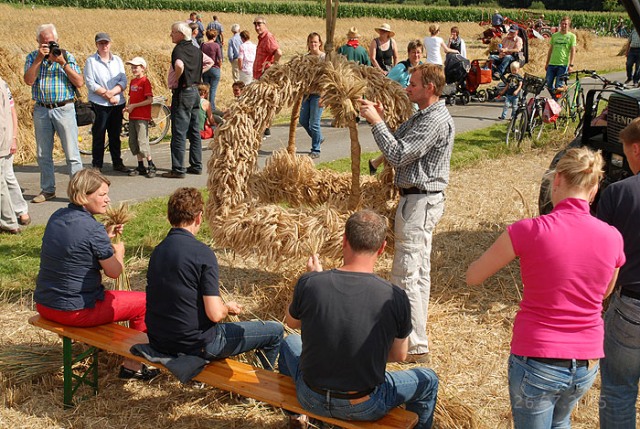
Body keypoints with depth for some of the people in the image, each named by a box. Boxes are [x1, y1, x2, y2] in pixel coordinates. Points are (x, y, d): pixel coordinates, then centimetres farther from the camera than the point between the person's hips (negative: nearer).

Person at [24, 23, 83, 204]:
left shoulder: (67, 56, 2)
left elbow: (79, 83, -6)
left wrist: (62, 63, -14)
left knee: (72, 153, -4)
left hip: (64, 109, -3)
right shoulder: (33, 57, 7)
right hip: (41, 110, 3)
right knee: (43, 154, 10)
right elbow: (29, 81, -8)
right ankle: (47, 190, 21)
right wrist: (39, 59, -13)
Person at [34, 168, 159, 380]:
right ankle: (132, 365, 17)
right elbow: (114, 272, -10)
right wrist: (118, 251, 10)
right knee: (145, 302, 6)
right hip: (76, 312, -9)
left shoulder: (56, 217, 4)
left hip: (44, 305, 9)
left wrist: (106, 237, 12)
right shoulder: (93, 229, -20)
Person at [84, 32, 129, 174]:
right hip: (99, 104, -4)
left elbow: (123, 81, 4)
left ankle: (117, 162, 20)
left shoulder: (117, 60, 12)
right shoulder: (90, 61, 1)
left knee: (115, 135, 11)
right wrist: (106, 95, -13)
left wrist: (112, 92, -13)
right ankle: (97, 165, 5)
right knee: (98, 135, -2)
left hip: (118, 104, 4)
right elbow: (90, 83, -7)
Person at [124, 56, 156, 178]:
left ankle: (151, 166, 2)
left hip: (142, 117, -8)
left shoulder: (145, 82, -10)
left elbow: (150, 100, -17)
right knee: (133, 142, 8)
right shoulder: (133, 81, 13)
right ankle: (140, 166, 16)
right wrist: (128, 106, 1)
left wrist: (134, 106, -15)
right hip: (132, 116, 8)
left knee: (142, 142, -9)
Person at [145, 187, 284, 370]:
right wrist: (228, 308, 0)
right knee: (275, 330, 6)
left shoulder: (157, 251, 3)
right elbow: (215, 314, -23)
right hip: (194, 345, -8)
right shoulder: (202, 253, -19)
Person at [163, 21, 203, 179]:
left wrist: (176, 80, -18)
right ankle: (196, 166, 17)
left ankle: (178, 170, -3)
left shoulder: (179, 49, -15)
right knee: (195, 132, 13)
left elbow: (179, 65, -36)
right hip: (195, 91, 8)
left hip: (183, 93, -8)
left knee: (179, 133, -5)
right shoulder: (196, 50, 11)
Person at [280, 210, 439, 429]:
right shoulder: (395, 298, -19)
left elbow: (291, 322, 4)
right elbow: (399, 355, -3)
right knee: (428, 380, 26)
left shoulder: (309, 283, -18)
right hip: (364, 409, -2)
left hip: (312, 399, 2)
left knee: (290, 343, 36)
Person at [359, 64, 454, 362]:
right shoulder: (422, 116, 15)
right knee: (418, 271, 18)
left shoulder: (436, 121, -19)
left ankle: (416, 347, -3)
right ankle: (414, 331, 30)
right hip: (420, 199, 11)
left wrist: (375, 122, -17)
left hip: (420, 202, -11)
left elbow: (398, 155, -24)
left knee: (406, 275, -8)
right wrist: (381, 118, 2)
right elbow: (399, 145, 13)